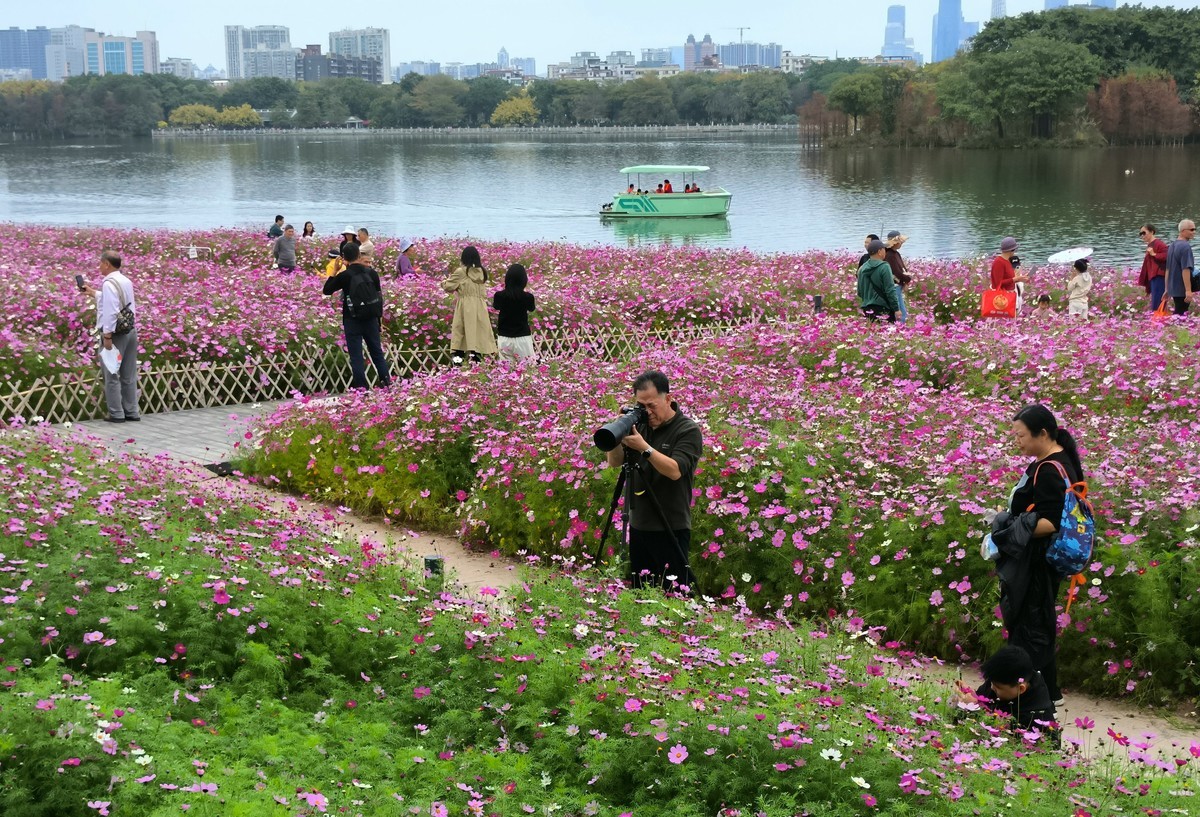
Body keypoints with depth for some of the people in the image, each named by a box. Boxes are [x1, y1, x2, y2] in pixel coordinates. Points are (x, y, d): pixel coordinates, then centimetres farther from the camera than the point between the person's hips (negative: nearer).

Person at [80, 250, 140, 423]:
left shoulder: (109, 283, -14)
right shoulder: (126, 281, 13)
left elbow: (110, 310, -21)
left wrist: (107, 335, -21)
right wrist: (92, 293, 37)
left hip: (116, 332, -8)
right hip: (130, 330, 8)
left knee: (111, 375, 0)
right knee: (129, 376, 11)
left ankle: (116, 413, 1)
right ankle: (132, 412, 14)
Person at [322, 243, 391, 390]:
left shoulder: (344, 276, -12)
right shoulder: (371, 272, 0)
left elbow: (326, 290, -2)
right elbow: (379, 296, 7)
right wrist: (379, 317, 17)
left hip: (352, 320, -4)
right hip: (371, 319, 4)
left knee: (356, 355, 1)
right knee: (377, 351, 16)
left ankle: (361, 387, 0)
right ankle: (386, 382, 15)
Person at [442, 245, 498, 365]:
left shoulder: (461, 271, -6)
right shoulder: (482, 272, 7)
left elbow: (448, 287, 1)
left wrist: (445, 282, 23)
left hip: (465, 306, -4)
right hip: (480, 306, 4)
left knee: (460, 332, -2)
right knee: (479, 332, 4)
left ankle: (458, 356, -9)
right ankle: (477, 358, 2)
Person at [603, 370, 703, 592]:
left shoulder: (688, 430, -8)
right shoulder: (639, 424, 9)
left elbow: (675, 470, -19)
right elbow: (614, 462, 7)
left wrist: (644, 447, -27)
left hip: (671, 529, -6)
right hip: (639, 525, 6)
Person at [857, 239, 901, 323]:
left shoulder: (862, 268, 8)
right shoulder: (884, 267, -12)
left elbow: (860, 292, 15)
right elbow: (890, 290, -14)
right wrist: (896, 309, -9)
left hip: (867, 309, 7)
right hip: (883, 309, -7)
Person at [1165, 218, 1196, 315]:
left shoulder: (1172, 245, 12)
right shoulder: (1185, 246, -15)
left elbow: (1168, 269, 17)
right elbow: (1185, 270, -22)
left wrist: (1167, 289, 22)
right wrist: (1188, 290, -23)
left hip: (1173, 288, 9)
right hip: (1182, 290, -9)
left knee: (1177, 314, 15)